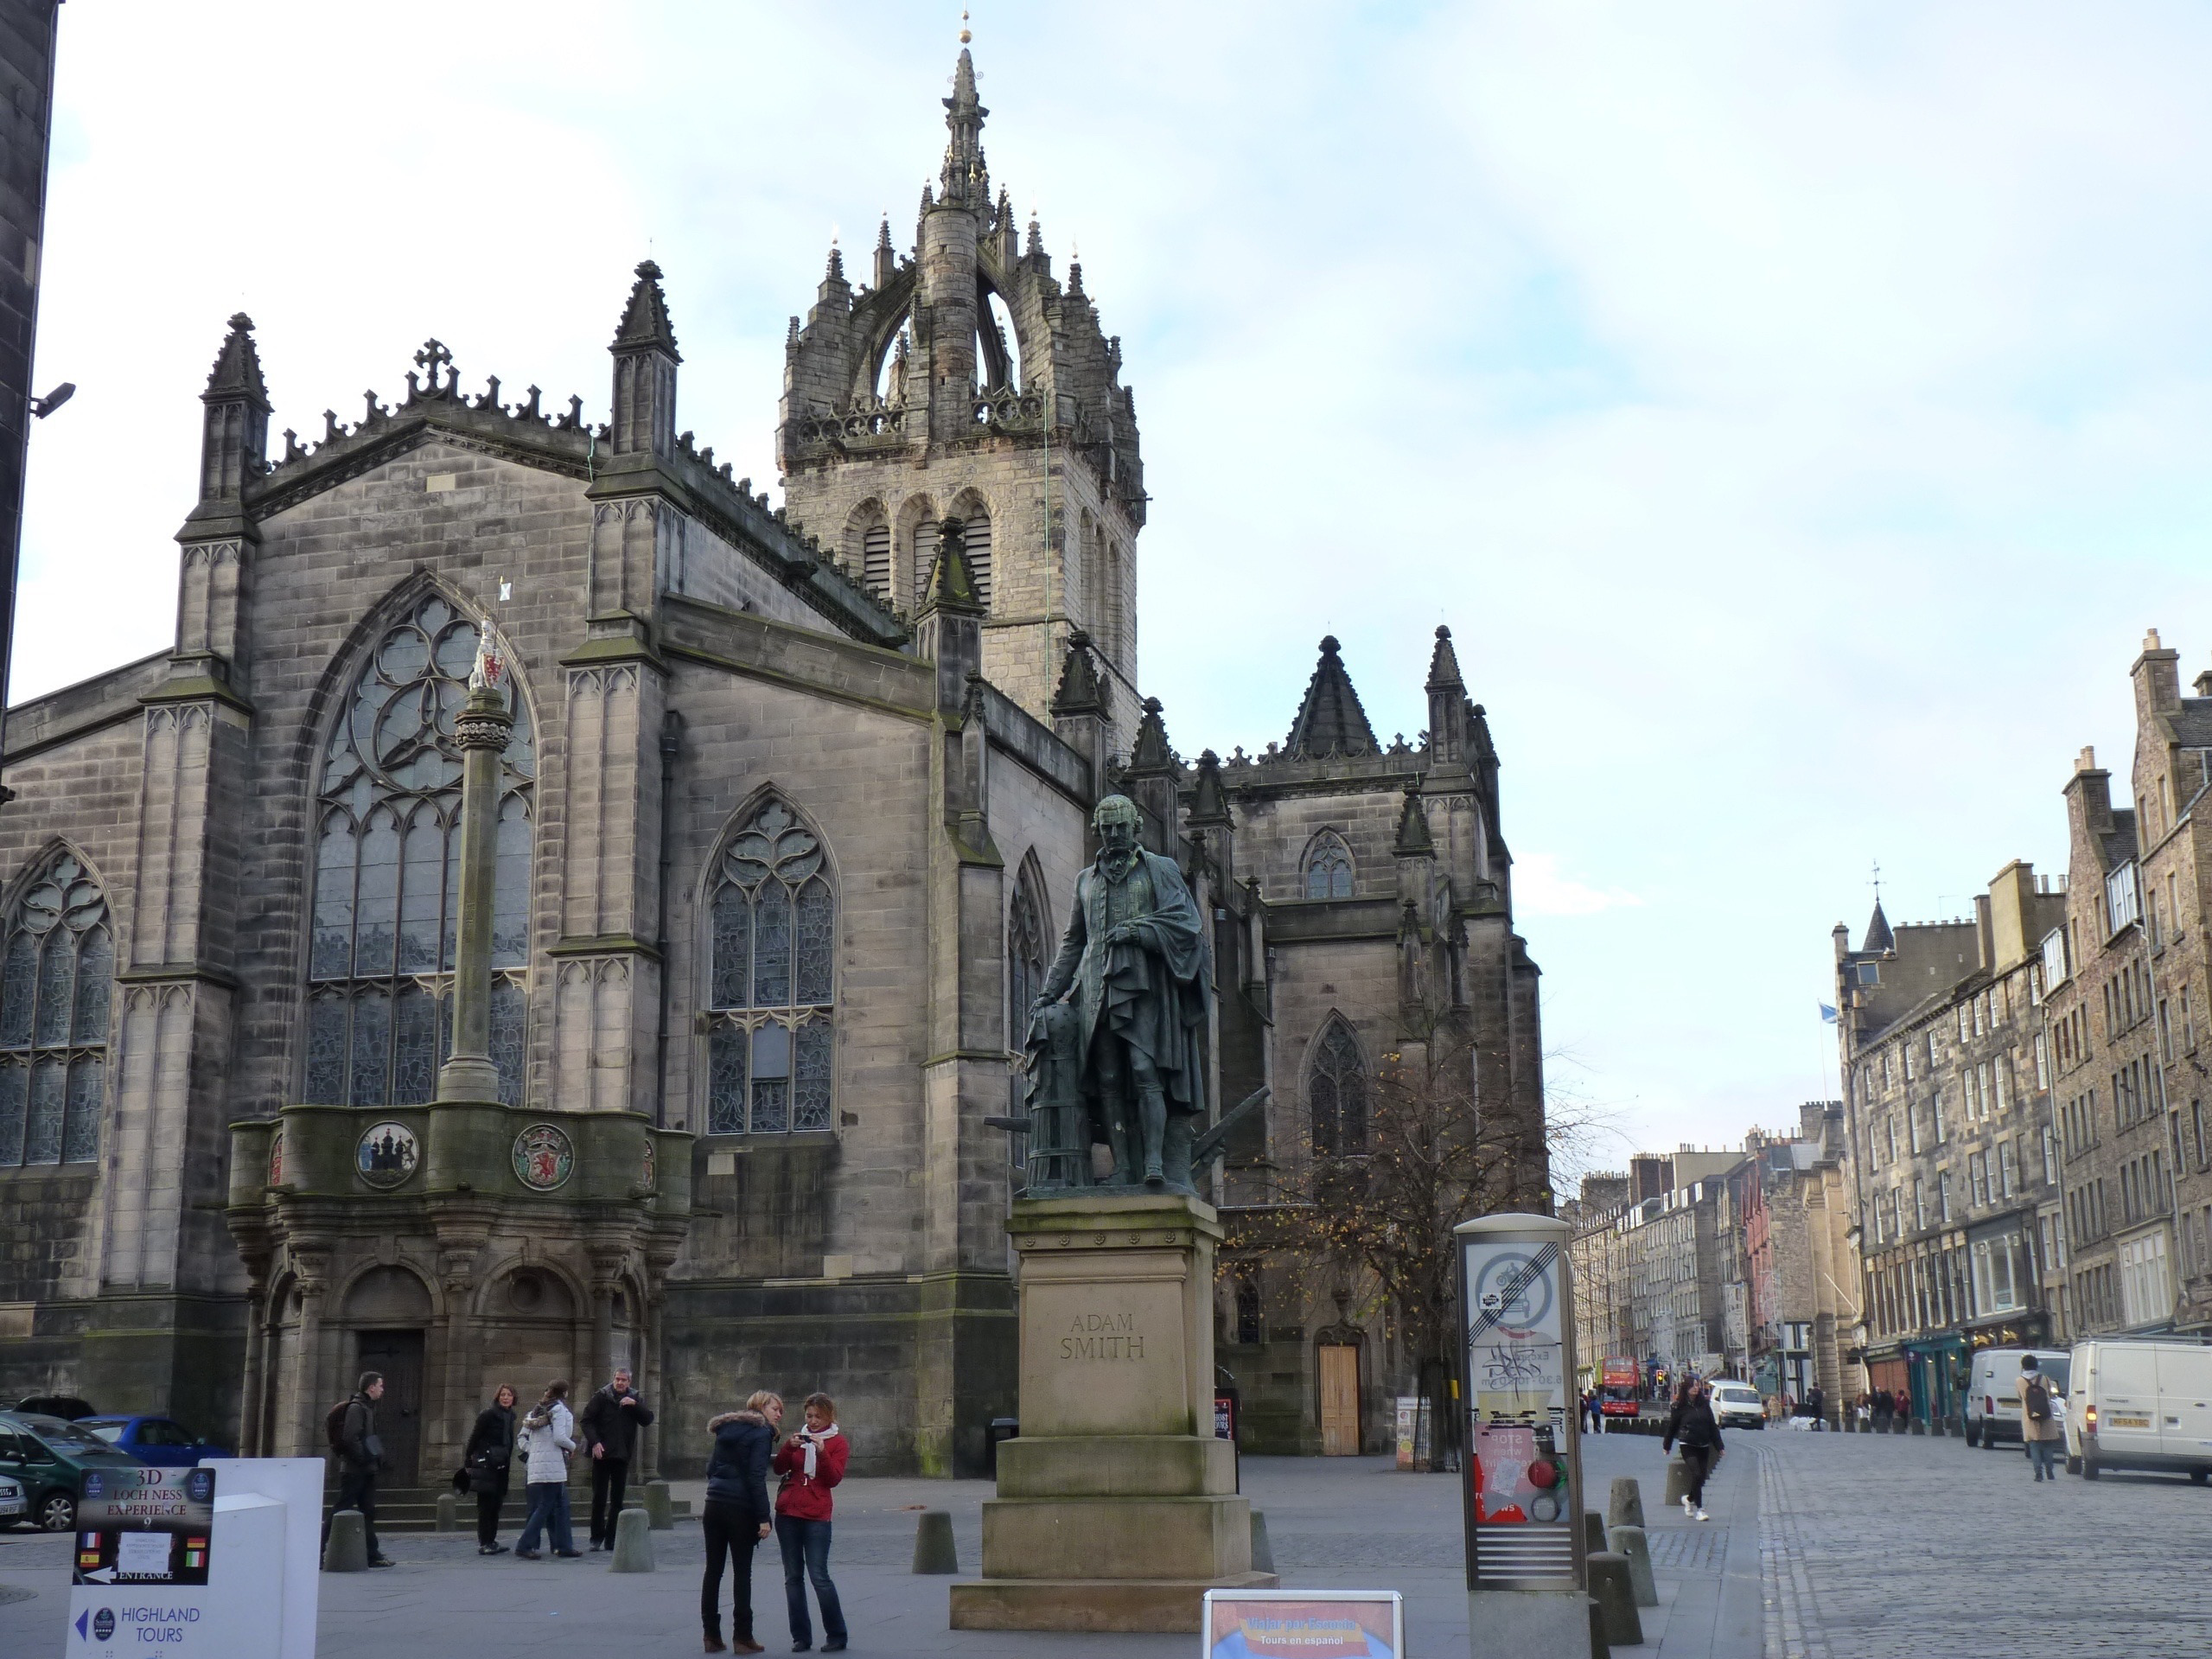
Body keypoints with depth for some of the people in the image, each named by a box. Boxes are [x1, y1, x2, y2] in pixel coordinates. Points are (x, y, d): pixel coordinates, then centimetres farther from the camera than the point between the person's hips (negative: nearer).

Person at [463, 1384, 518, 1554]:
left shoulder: (510, 1416, 13)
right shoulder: (488, 1414, -10)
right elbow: (474, 1438, -10)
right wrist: (468, 1463, -11)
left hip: (500, 1467, 8)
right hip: (485, 1465, -8)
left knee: (496, 1504, 9)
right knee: (486, 1504, -6)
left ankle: (491, 1541, 15)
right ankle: (483, 1544, -3)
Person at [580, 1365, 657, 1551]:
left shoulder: (634, 1399, 9)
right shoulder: (601, 1397, -2)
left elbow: (647, 1420, 1)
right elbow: (586, 1421, -5)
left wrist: (635, 1405, -13)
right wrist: (594, 1442, -17)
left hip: (623, 1456, 3)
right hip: (602, 1454, -3)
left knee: (617, 1499, 5)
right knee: (599, 1498, 0)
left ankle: (611, 1539, 11)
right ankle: (597, 1538, 9)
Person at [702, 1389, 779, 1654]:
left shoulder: (727, 1429, 16)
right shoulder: (761, 1433, -6)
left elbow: (711, 1468, 15)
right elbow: (756, 1478, -14)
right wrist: (763, 1518, -15)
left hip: (714, 1505, 6)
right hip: (741, 1510, -6)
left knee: (713, 1571, 8)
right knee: (742, 1573, 1)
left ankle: (712, 1636, 10)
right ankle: (742, 1637, 2)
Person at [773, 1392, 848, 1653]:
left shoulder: (837, 1442, 3)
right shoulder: (799, 1437, 14)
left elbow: (834, 1479, -7)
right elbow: (779, 1468, 4)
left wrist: (821, 1452, -18)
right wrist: (788, 1446, -11)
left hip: (816, 1516, -4)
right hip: (787, 1514, 5)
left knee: (819, 1577, -11)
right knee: (793, 1577, 4)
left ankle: (836, 1636, -2)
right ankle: (801, 1636, 9)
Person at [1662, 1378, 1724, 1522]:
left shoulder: (1704, 1405, 6)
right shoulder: (1680, 1407, -4)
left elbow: (1712, 1426, 10)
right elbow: (1672, 1426, 5)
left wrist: (1719, 1446, 8)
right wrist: (1666, 1445, 11)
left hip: (1703, 1446, 4)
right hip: (1688, 1446, -4)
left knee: (1701, 1478, 6)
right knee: (1697, 1475, -16)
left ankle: (1689, 1499, 34)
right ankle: (1699, 1509, -9)